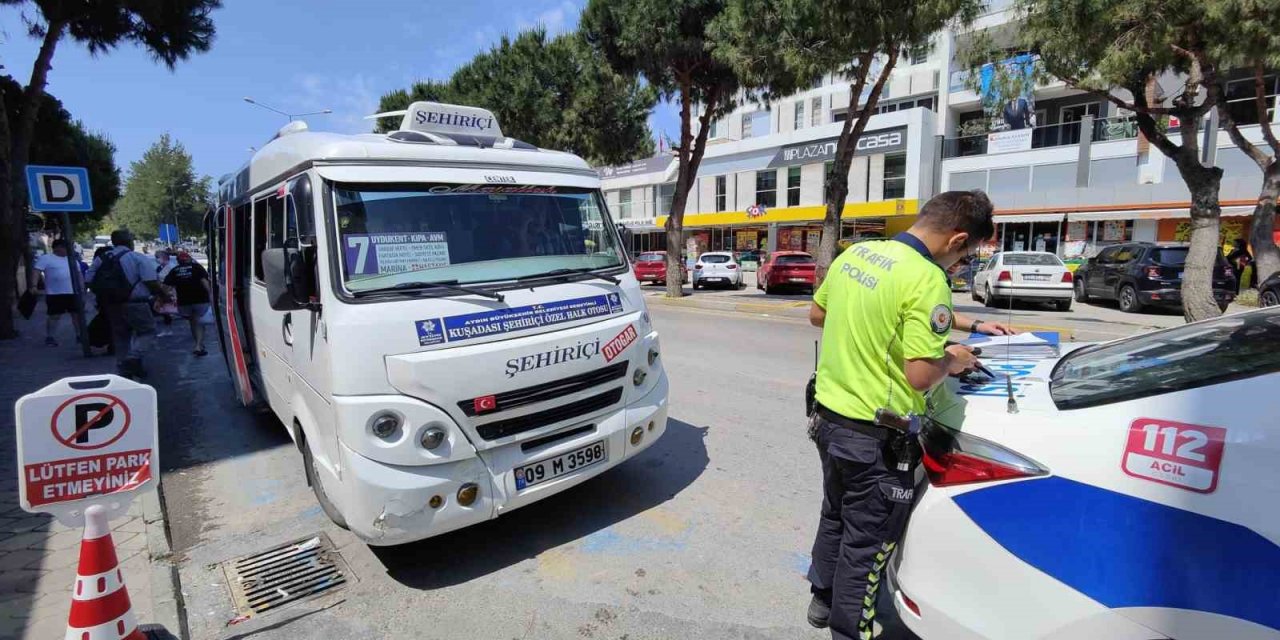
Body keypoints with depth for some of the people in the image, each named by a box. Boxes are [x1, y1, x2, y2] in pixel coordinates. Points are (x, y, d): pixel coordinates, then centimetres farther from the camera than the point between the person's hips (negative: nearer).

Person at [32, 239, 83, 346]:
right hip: (55, 293, -5)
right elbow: (37, 272, -12)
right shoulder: (45, 258, -4)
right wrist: (34, 286, -23)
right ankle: (49, 337, 12)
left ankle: (80, 335, 14)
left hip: (73, 292, 5)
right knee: (54, 316, 0)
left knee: (77, 313, 6)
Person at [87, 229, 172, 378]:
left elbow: (90, 282, 7)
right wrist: (163, 295, -1)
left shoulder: (100, 260, 10)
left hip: (111, 305, 6)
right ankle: (133, 358, -16)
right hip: (134, 304, -6)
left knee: (120, 337, 15)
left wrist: (105, 297, 20)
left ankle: (124, 369, 20)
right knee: (148, 331, 5)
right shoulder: (138, 258, -8)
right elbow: (151, 283, -15)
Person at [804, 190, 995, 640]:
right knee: (865, 541, 13)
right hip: (873, 435, -8)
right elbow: (920, 376, -24)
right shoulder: (927, 280, -22)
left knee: (835, 515, 27)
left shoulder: (855, 253, 2)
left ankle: (823, 598, 47)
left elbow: (817, 314, 14)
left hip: (829, 415, 8)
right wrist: (952, 361, -4)